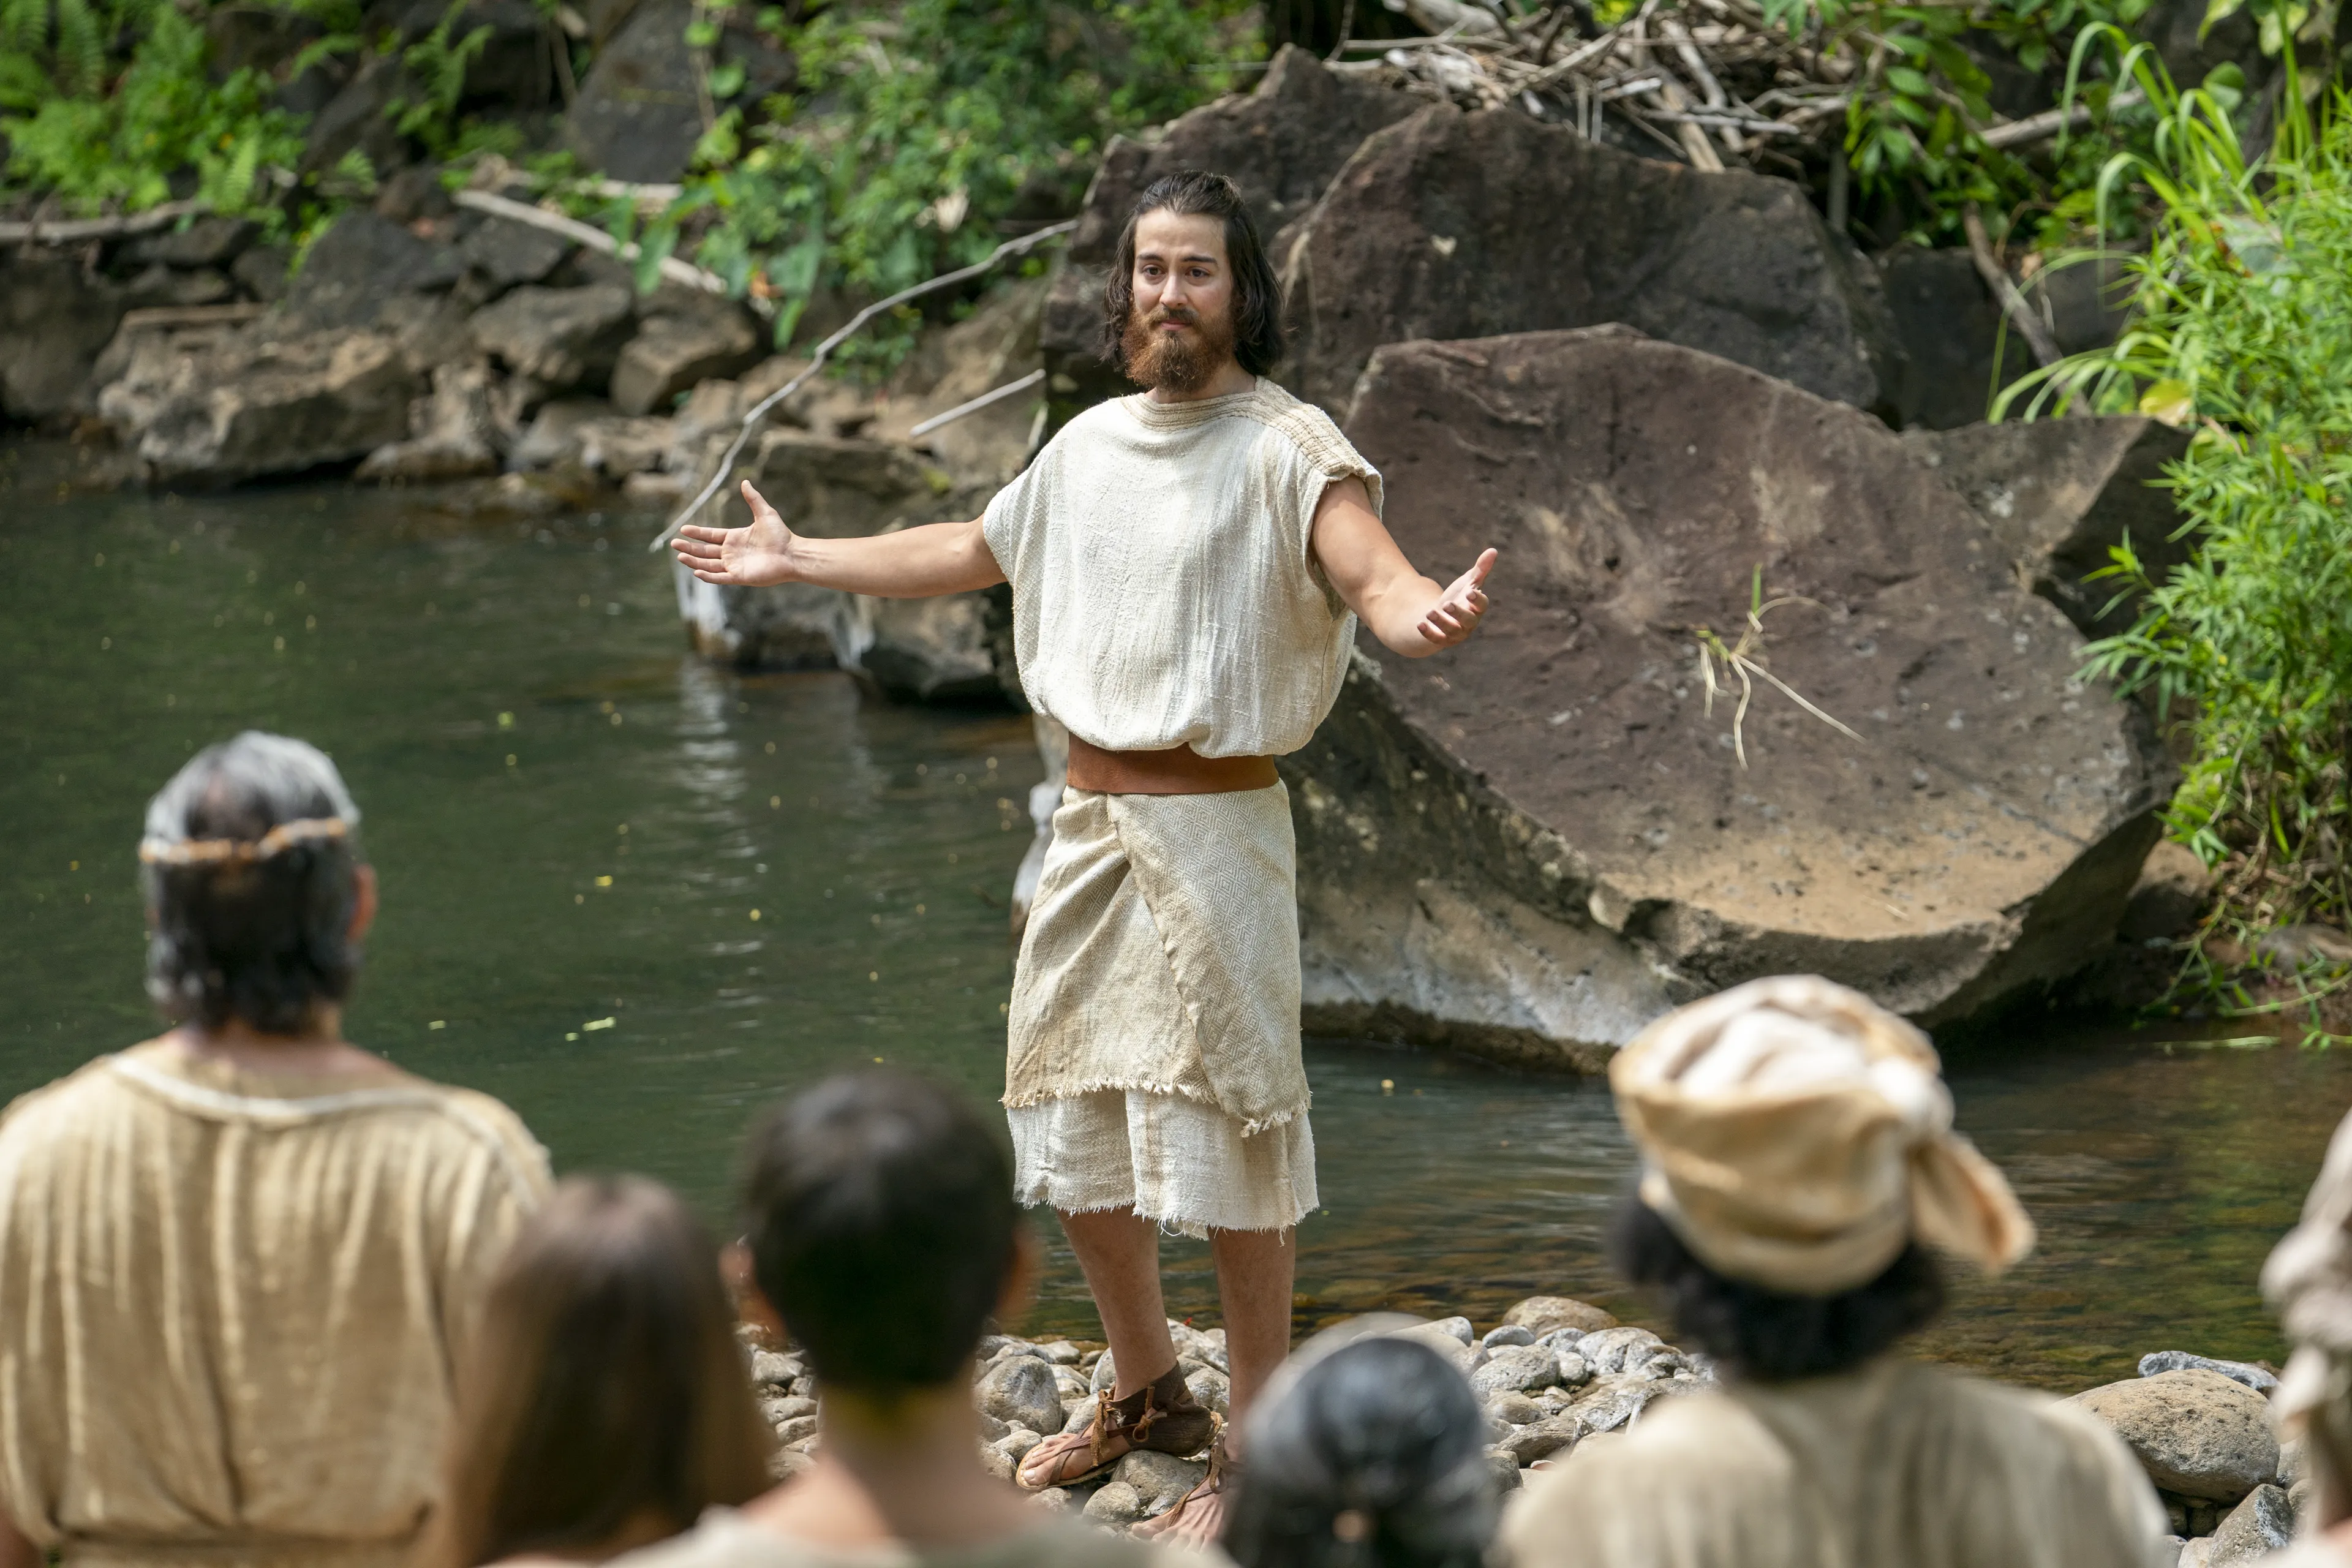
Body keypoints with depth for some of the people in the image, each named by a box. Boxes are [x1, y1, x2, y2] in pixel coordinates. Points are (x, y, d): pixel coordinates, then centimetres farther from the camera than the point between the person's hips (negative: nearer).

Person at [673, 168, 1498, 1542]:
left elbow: (1372, 573, -28)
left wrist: (1428, 610, -52)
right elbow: (972, 551, 28)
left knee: (1223, 1122, -6)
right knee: (1070, 1118, 15)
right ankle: (1148, 1393, 34)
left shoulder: (1287, 447, -11)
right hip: (1092, 815, 8)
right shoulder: (1092, 446, 11)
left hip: (1215, 824, -7)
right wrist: (799, 562, 35)